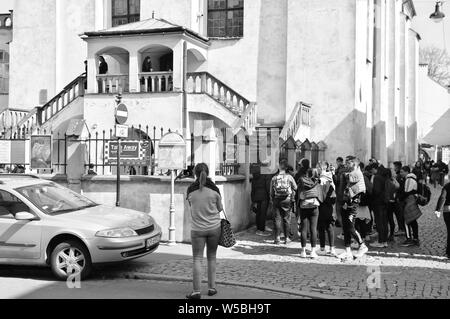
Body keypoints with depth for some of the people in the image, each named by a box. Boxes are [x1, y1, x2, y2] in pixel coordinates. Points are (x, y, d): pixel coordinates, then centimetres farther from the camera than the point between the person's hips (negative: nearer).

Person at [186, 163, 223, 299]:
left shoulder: (191, 190, -4)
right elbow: (220, 208, 2)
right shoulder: (214, 189, -6)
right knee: (211, 258, 14)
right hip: (214, 227, 1)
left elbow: (191, 206, 7)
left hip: (197, 229, -1)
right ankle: (212, 288, 19)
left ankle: (197, 291, -4)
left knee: (197, 259, 1)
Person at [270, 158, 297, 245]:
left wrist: (272, 201, 15)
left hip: (277, 200, 1)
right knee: (286, 219, 6)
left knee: (277, 219, 4)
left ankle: (277, 238, 3)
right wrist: (293, 197, 16)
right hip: (287, 200, -1)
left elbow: (271, 192, 6)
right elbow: (295, 188, 1)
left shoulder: (274, 178, 1)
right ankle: (287, 238, 9)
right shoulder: (289, 177, -5)